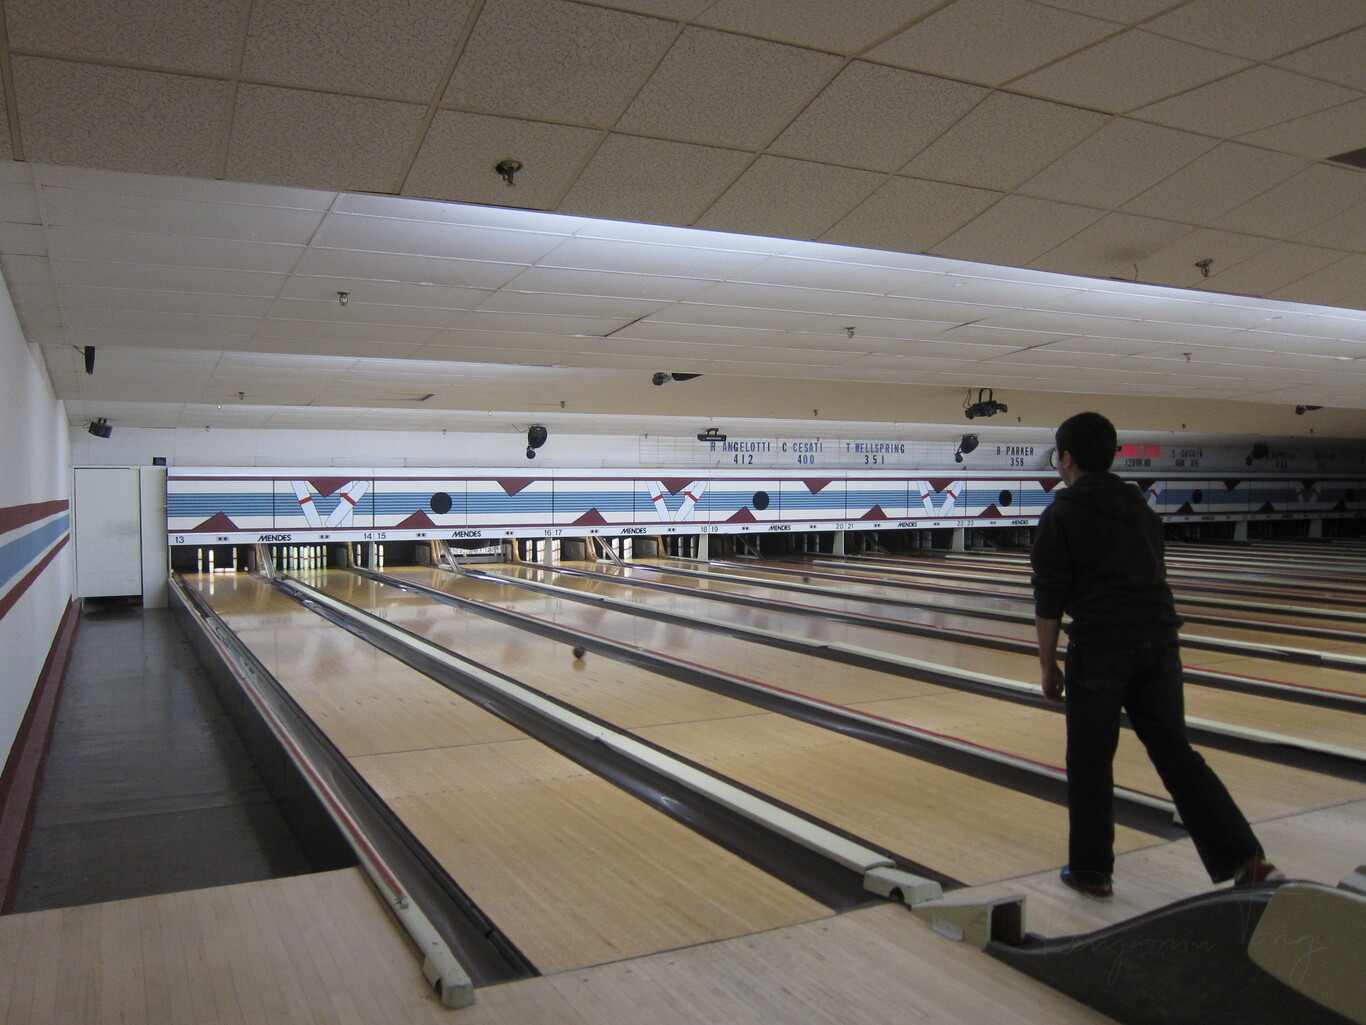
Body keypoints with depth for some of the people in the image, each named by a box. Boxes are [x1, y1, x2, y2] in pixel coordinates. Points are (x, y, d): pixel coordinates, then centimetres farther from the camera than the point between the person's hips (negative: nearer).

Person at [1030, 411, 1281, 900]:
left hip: (1099, 649, -5)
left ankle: (1092, 871, 18)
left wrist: (1048, 667, 1)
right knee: (1176, 754, 11)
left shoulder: (1060, 517, -5)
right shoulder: (1140, 507, 14)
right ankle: (1246, 860, 4)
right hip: (1158, 643, 6)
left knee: (1090, 764, 8)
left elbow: (1049, 603, -7)